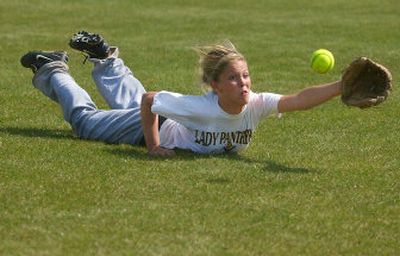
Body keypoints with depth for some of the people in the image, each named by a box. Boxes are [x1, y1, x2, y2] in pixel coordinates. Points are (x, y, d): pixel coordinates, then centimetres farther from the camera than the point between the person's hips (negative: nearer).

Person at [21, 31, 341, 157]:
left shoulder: (257, 104, -36)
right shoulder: (200, 107, -45)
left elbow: (298, 100, -51)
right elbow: (149, 100, -32)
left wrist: (340, 86, -66)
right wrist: (153, 146, -28)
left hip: (172, 119, 5)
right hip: (156, 125, -5)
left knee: (128, 104, 36)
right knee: (83, 118, 15)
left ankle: (105, 59, 55)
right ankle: (52, 70, 35)